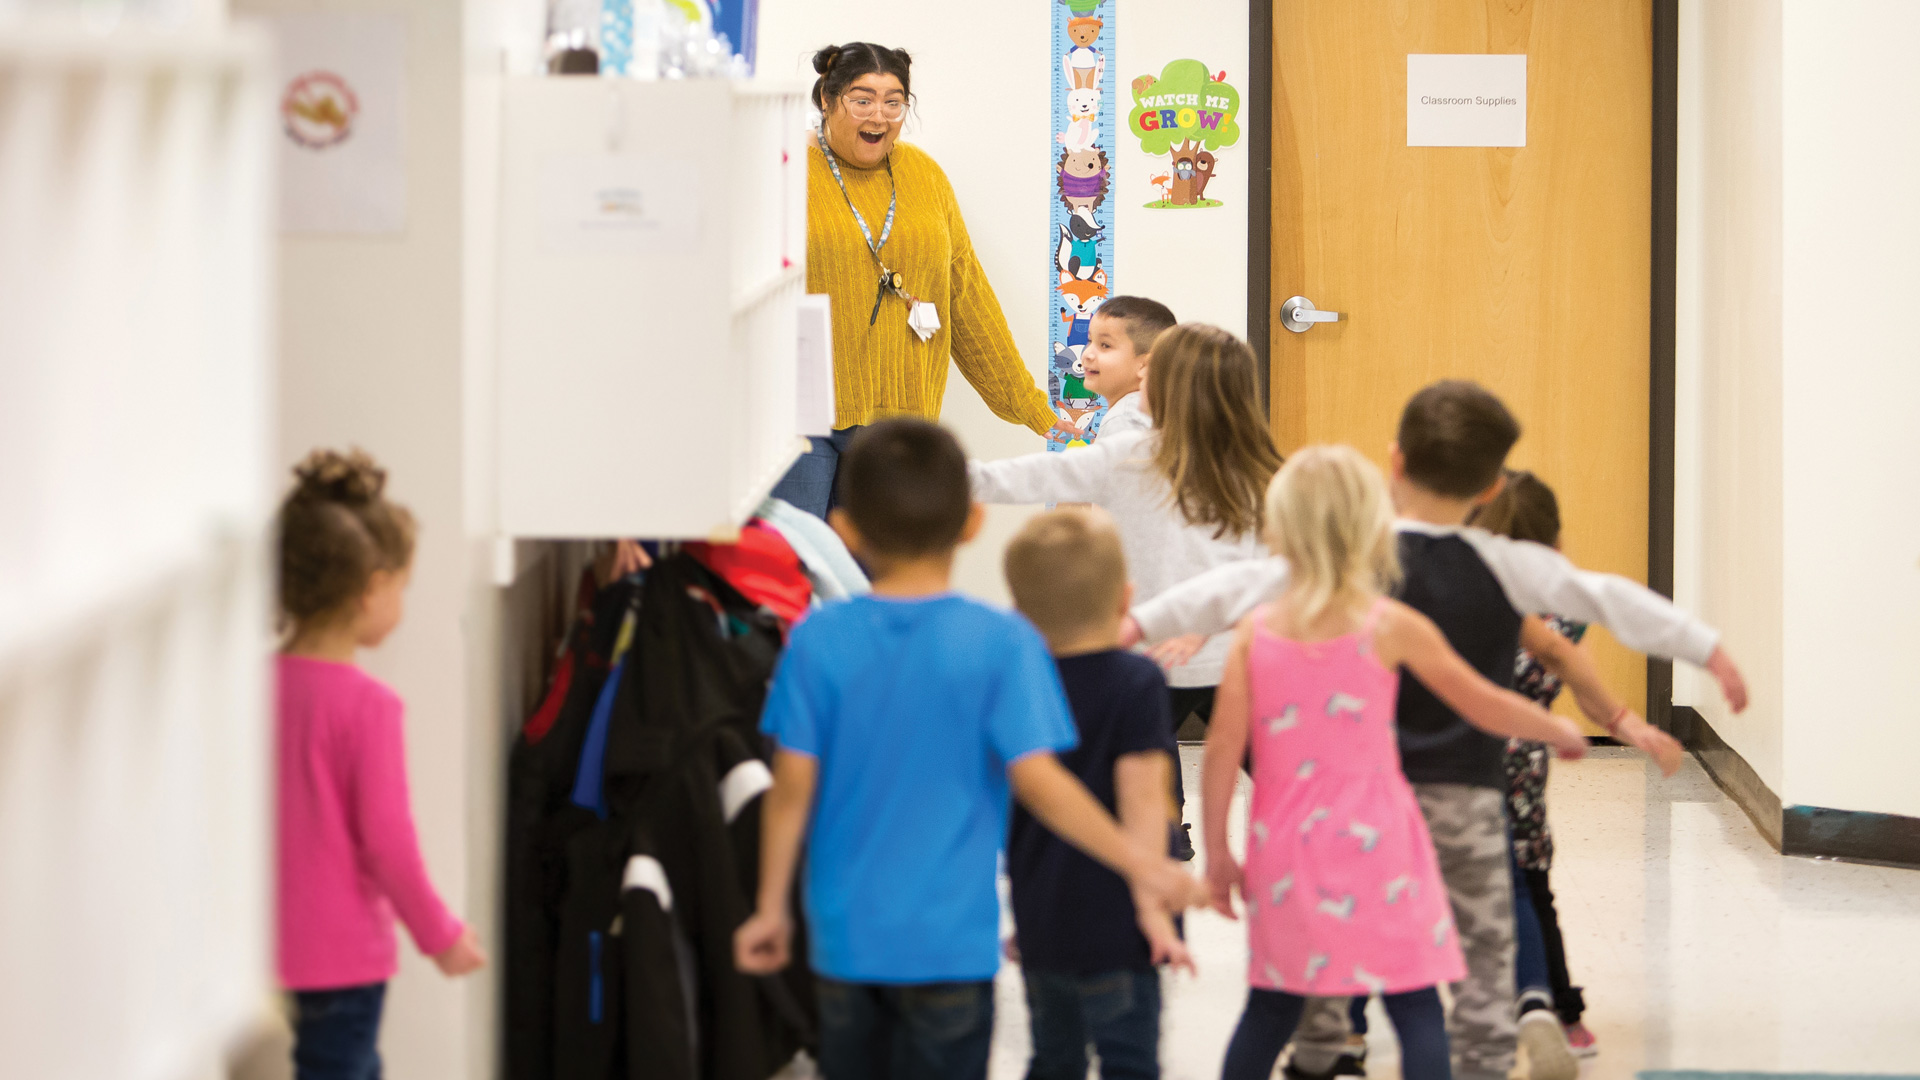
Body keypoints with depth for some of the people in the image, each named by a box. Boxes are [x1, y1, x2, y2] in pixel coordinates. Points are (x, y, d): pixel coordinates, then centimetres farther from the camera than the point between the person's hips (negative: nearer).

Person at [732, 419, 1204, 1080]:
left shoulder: (818, 640, -5)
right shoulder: (1000, 642, -12)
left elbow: (793, 788, -3)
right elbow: (1035, 779, -15)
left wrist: (771, 908, 8)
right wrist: (1141, 864, -7)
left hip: (846, 934, 3)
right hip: (949, 943, -3)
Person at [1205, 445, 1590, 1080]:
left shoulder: (1256, 632, 1)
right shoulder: (1392, 628, -5)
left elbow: (1223, 748, -2)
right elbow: (1487, 707, 3)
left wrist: (1218, 853, 7)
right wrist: (1561, 731, 21)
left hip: (1284, 851, 3)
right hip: (1372, 843, -3)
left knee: (1270, 1010, 13)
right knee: (1417, 1009, -1)